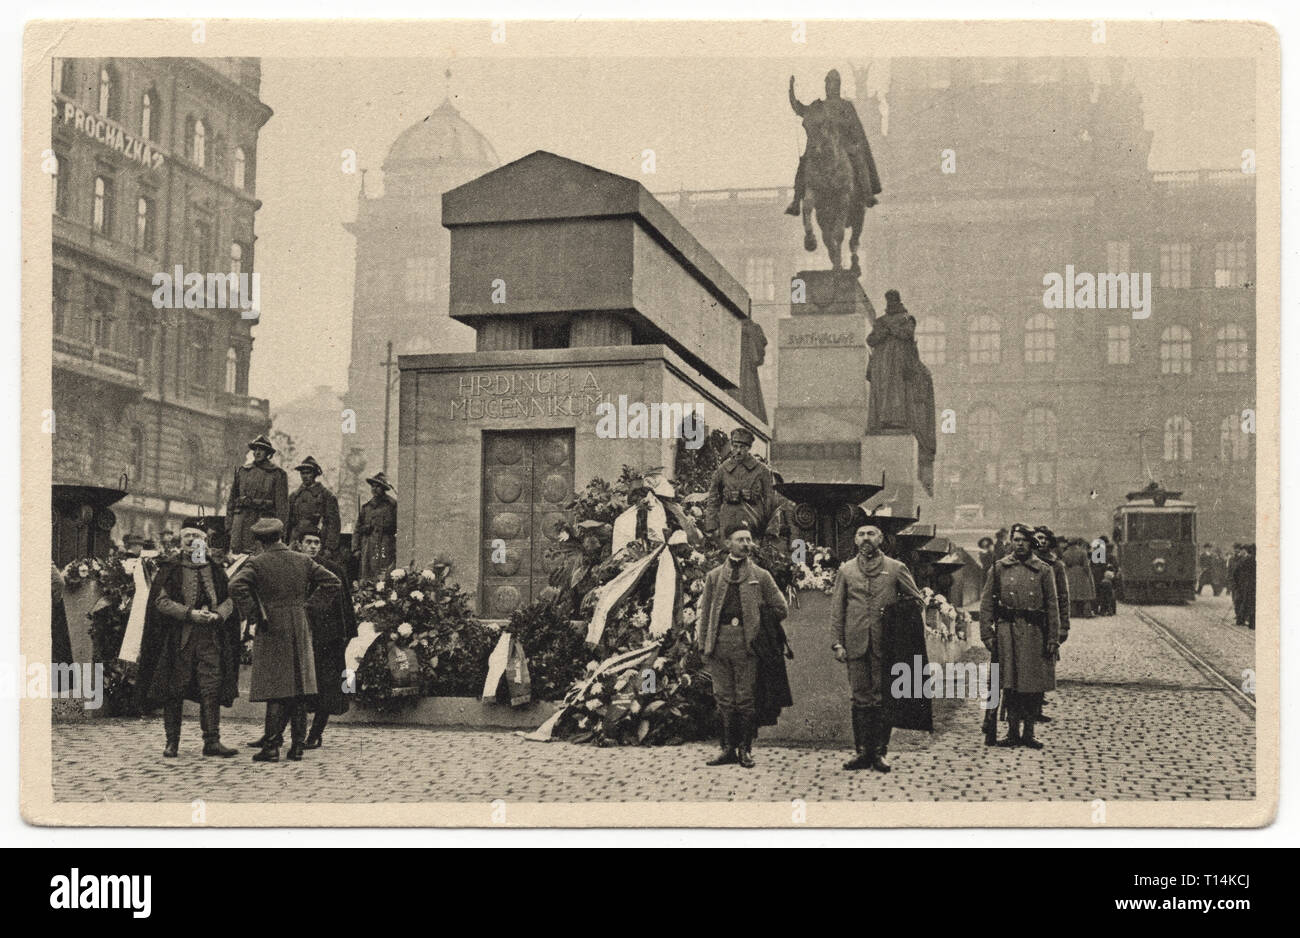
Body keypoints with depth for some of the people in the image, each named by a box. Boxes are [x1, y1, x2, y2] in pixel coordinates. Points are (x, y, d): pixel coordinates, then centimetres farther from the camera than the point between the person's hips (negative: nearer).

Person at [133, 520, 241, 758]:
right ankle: (171, 742, 10)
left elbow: (228, 600, 11)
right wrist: (189, 613, -17)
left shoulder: (215, 569, 13)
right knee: (173, 690, 1)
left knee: (211, 688, -4)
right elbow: (161, 600, -6)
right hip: (178, 638, -2)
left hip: (209, 638, 2)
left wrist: (217, 615, -10)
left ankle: (212, 741, -3)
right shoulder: (169, 568, 4)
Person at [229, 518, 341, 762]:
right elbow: (334, 583, 5)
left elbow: (237, 585, -22)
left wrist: (252, 614, -12)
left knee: (276, 691, -1)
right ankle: (298, 746, 11)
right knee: (300, 691, 8)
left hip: (271, 632, -3)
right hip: (300, 632, 3)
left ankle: (271, 747, -3)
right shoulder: (303, 561, 6)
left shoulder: (257, 562, -6)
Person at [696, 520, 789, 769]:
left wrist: (756, 623, 10)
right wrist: (703, 644, 5)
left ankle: (745, 749, 7)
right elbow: (705, 612, 12)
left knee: (746, 699, -1)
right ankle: (729, 748, 11)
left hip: (747, 644, -2)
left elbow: (781, 610, 11)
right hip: (719, 643, 2)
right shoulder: (714, 576, 13)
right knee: (724, 698, 4)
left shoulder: (761, 576, 8)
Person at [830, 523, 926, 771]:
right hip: (856, 645, 1)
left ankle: (879, 752, 7)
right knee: (860, 699, 2)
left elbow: (917, 600, 10)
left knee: (883, 699, 1)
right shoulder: (845, 571, 10)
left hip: (885, 645, -1)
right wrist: (838, 643, 2)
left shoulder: (897, 569, 5)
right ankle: (862, 752, 8)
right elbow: (837, 609, 9)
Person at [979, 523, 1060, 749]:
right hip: (1007, 631, -1)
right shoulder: (999, 568, 5)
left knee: (1033, 686, 3)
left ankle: (1028, 733, 13)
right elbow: (986, 602, 4)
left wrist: (1053, 639, 0)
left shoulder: (1044, 571, 6)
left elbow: (1052, 606, 6)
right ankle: (1013, 732, 7)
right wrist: (987, 633, -3)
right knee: (1010, 685, -1)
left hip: (1034, 633, 1)